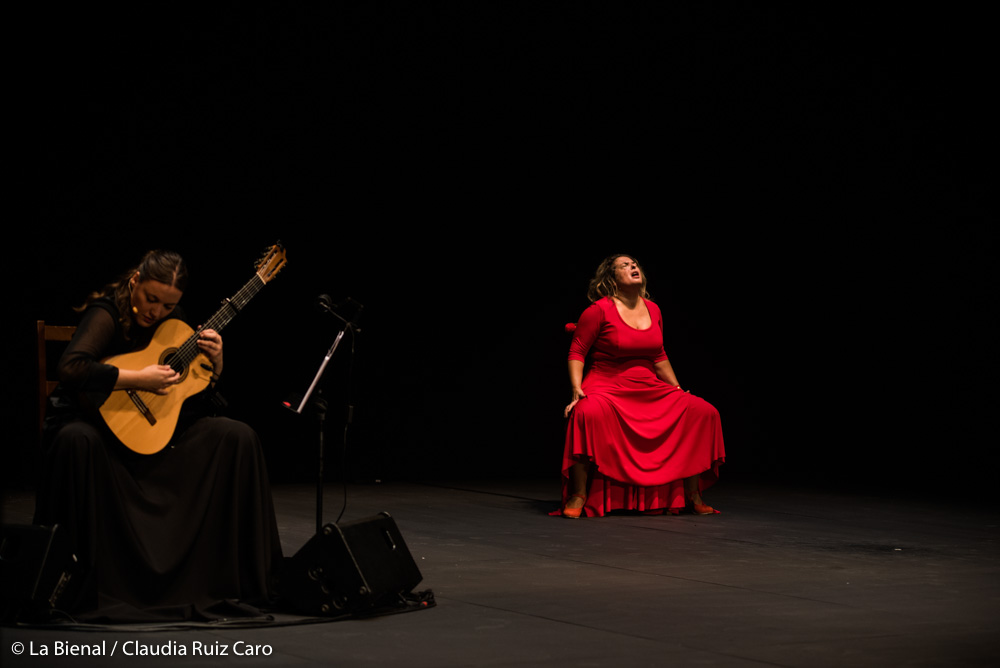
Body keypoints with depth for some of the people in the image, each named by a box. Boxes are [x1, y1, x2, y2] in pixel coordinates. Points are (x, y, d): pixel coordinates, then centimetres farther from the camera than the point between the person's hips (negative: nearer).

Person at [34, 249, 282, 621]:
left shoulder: (172, 322, 8)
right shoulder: (107, 314, -13)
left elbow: (203, 400, 11)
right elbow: (71, 368, -34)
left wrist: (214, 364, -9)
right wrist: (138, 379, -32)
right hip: (103, 423, -6)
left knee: (238, 437, -14)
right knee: (76, 439, -42)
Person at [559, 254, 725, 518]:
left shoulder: (653, 310, 12)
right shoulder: (599, 310, -6)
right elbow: (576, 352, -4)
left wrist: (679, 391, 19)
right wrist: (577, 389, -17)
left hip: (649, 388, 6)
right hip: (607, 387, -6)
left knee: (703, 412, -9)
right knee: (589, 412, -40)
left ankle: (691, 495, 0)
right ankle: (579, 495, -29)